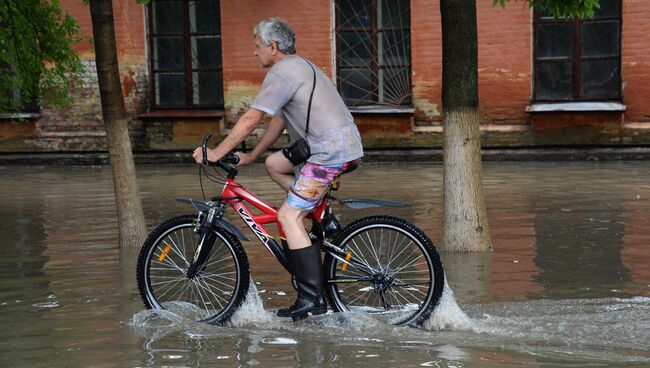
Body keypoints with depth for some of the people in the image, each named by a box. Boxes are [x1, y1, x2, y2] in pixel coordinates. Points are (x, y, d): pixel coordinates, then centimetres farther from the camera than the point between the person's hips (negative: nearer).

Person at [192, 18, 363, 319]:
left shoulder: (281, 73, -10)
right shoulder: (299, 66, 22)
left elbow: (250, 119, -14)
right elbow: (279, 121, 27)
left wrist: (217, 153, -7)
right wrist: (251, 156, 29)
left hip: (330, 152, -10)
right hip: (344, 145, 10)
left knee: (288, 217, -10)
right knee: (274, 164, 23)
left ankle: (311, 299, -13)